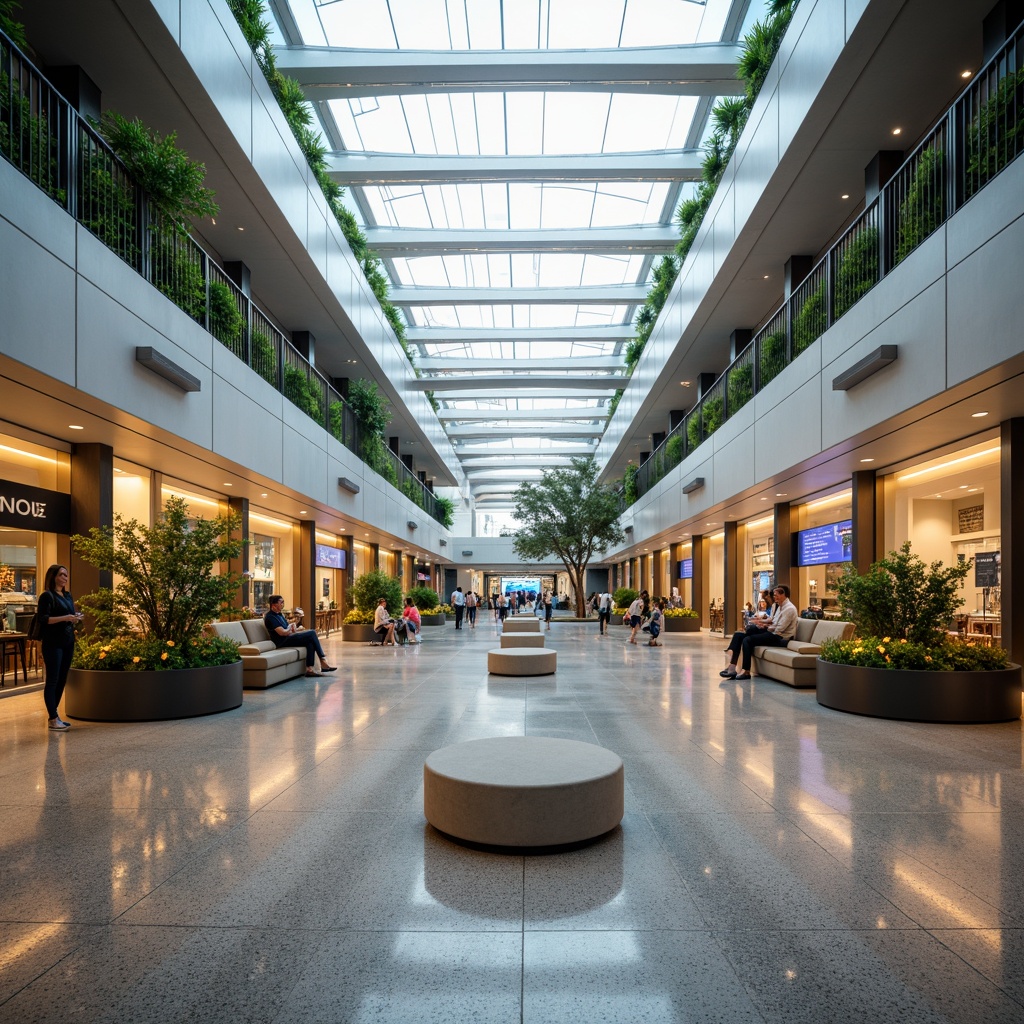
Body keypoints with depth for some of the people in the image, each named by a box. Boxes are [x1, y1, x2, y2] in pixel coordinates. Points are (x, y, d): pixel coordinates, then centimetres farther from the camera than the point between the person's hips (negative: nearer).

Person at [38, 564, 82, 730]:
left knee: (62, 679, 10)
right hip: (53, 644, -8)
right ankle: (52, 718, -1)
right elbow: (42, 619, -16)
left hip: (68, 642, 8)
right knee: (52, 680, -4)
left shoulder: (68, 595, 16)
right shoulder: (47, 595, -7)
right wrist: (65, 618, -24)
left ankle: (54, 715, 19)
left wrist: (76, 619, 0)